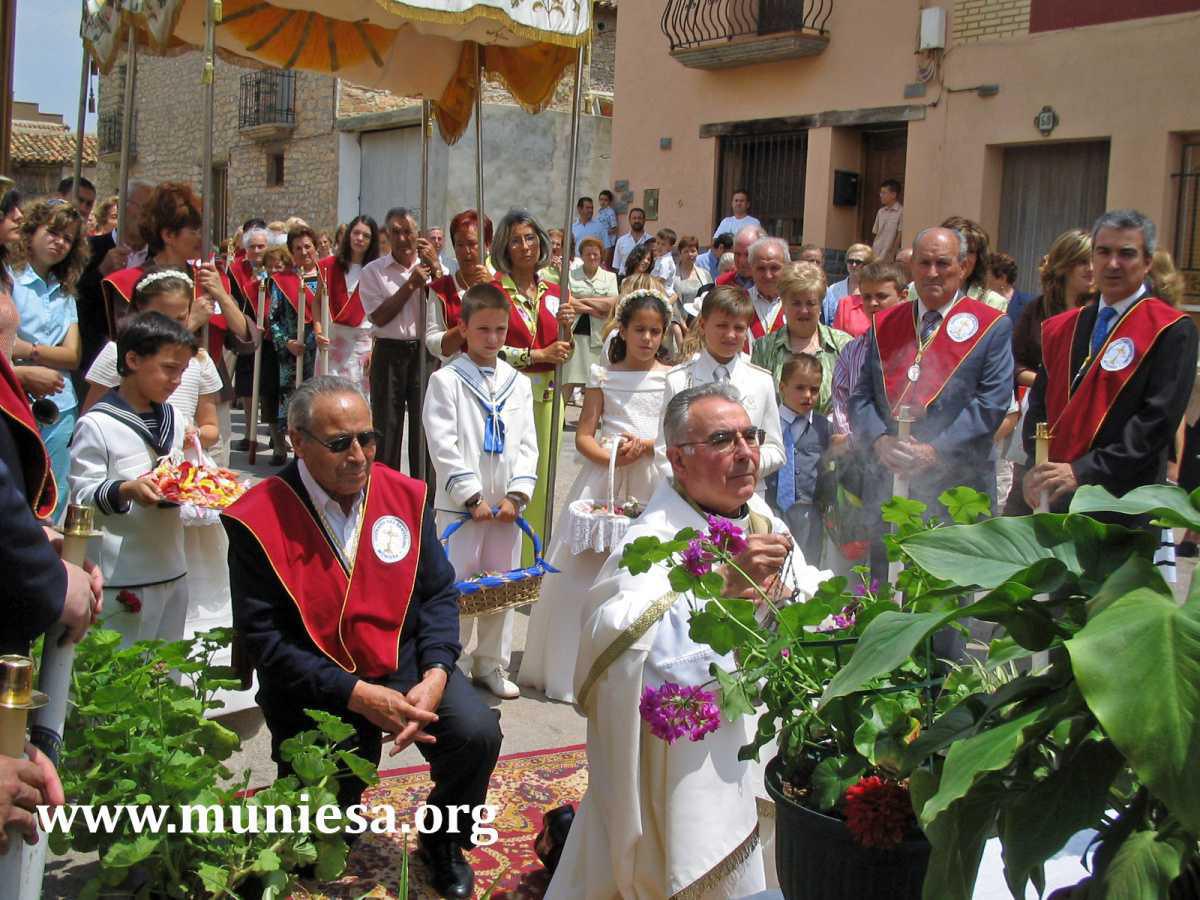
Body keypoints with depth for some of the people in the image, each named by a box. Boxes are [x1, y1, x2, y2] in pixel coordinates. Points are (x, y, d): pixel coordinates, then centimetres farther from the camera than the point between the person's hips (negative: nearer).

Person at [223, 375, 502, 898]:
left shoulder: (404, 495, -1)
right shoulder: (259, 520, -13)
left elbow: (438, 594, 3)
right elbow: (263, 638, -15)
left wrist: (435, 674, -16)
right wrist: (358, 696, -21)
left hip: (407, 665, 3)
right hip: (318, 688, -3)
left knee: (478, 733, -20)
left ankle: (442, 842, 12)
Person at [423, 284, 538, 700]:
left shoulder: (518, 383, 9)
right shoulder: (447, 380, -4)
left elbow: (527, 444, 6)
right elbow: (443, 445, -10)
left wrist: (516, 494, -7)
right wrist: (473, 496, -14)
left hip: (506, 505, 4)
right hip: (459, 504, -4)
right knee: (457, 586, 0)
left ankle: (491, 664, 23)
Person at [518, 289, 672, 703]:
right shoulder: (604, 376, 7)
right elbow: (583, 436, 2)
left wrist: (647, 444, -13)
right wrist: (612, 457, -16)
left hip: (653, 482, 0)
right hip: (604, 476, 0)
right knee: (586, 568, -3)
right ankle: (571, 667, 7)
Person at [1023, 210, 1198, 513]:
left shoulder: (1172, 331, -6)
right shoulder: (1061, 328, 12)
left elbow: (1158, 420, -14)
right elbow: (1039, 405, 10)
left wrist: (1082, 472, -20)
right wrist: (1037, 473, -7)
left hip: (1123, 500, -5)